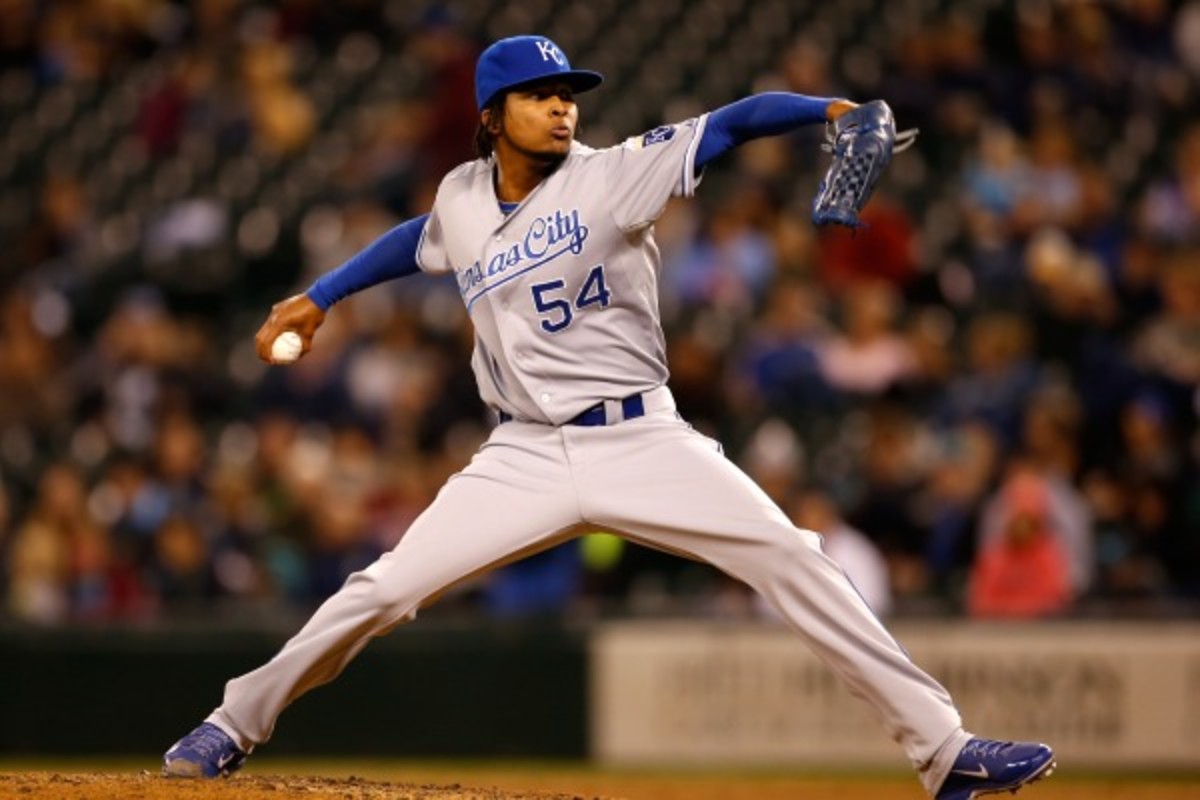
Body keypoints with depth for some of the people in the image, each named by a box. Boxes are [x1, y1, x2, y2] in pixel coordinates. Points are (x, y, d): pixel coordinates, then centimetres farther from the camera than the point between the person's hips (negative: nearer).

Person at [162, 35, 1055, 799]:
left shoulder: (611, 176, -7)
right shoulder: (462, 198, 5)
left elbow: (730, 124, -17)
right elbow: (416, 240, 29)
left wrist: (830, 110, -31)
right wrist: (319, 298, 29)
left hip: (643, 443, -2)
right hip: (526, 456, 2)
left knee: (794, 563, -15)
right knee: (385, 590, -4)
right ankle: (238, 722, 17)